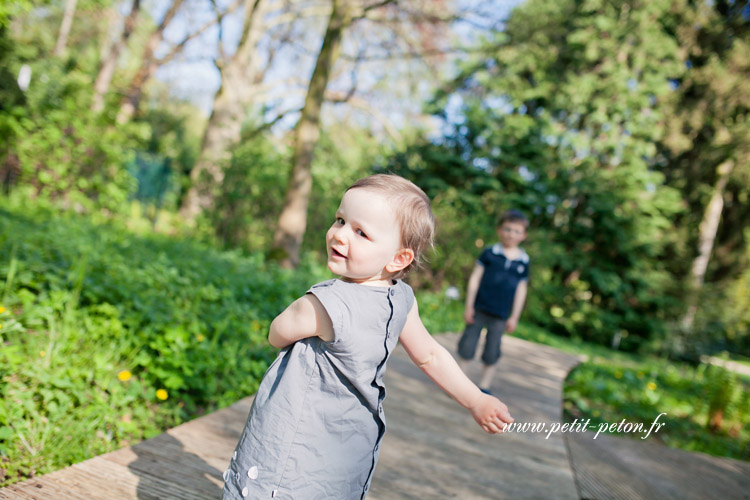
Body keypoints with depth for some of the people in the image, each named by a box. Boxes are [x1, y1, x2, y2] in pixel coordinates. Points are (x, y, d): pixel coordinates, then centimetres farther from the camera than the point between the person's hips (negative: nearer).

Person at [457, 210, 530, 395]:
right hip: (479, 310, -2)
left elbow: (521, 290, 8)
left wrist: (514, 317, 7)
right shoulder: (490, 253, -4)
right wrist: (469, 306, -5)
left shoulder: (523, 262, 3)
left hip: (500, 316, 2)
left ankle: (484, 386, 24)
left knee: (492, 352, 9)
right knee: (468, 345, 4)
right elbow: (475, 278, -3)